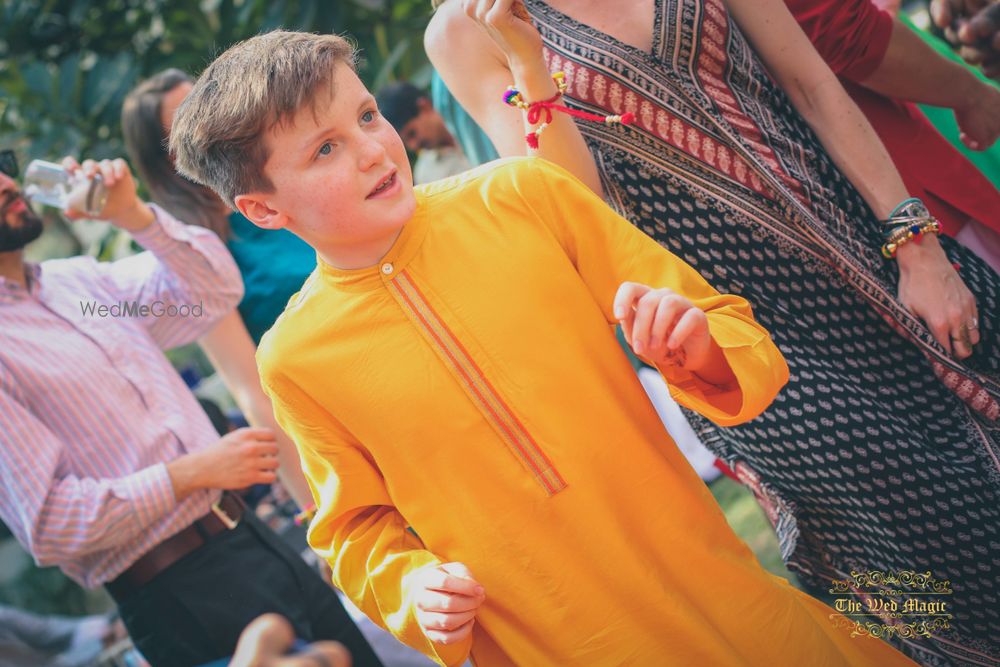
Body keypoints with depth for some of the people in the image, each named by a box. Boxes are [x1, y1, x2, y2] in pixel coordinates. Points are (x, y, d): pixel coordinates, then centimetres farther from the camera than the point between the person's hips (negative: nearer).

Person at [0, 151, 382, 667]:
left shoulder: (77, 280, 10)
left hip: (257, 540, 8)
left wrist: (134, 215, -3)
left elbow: (218, 289, 11)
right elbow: (50, 524, -20)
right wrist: (193, 473, -17)